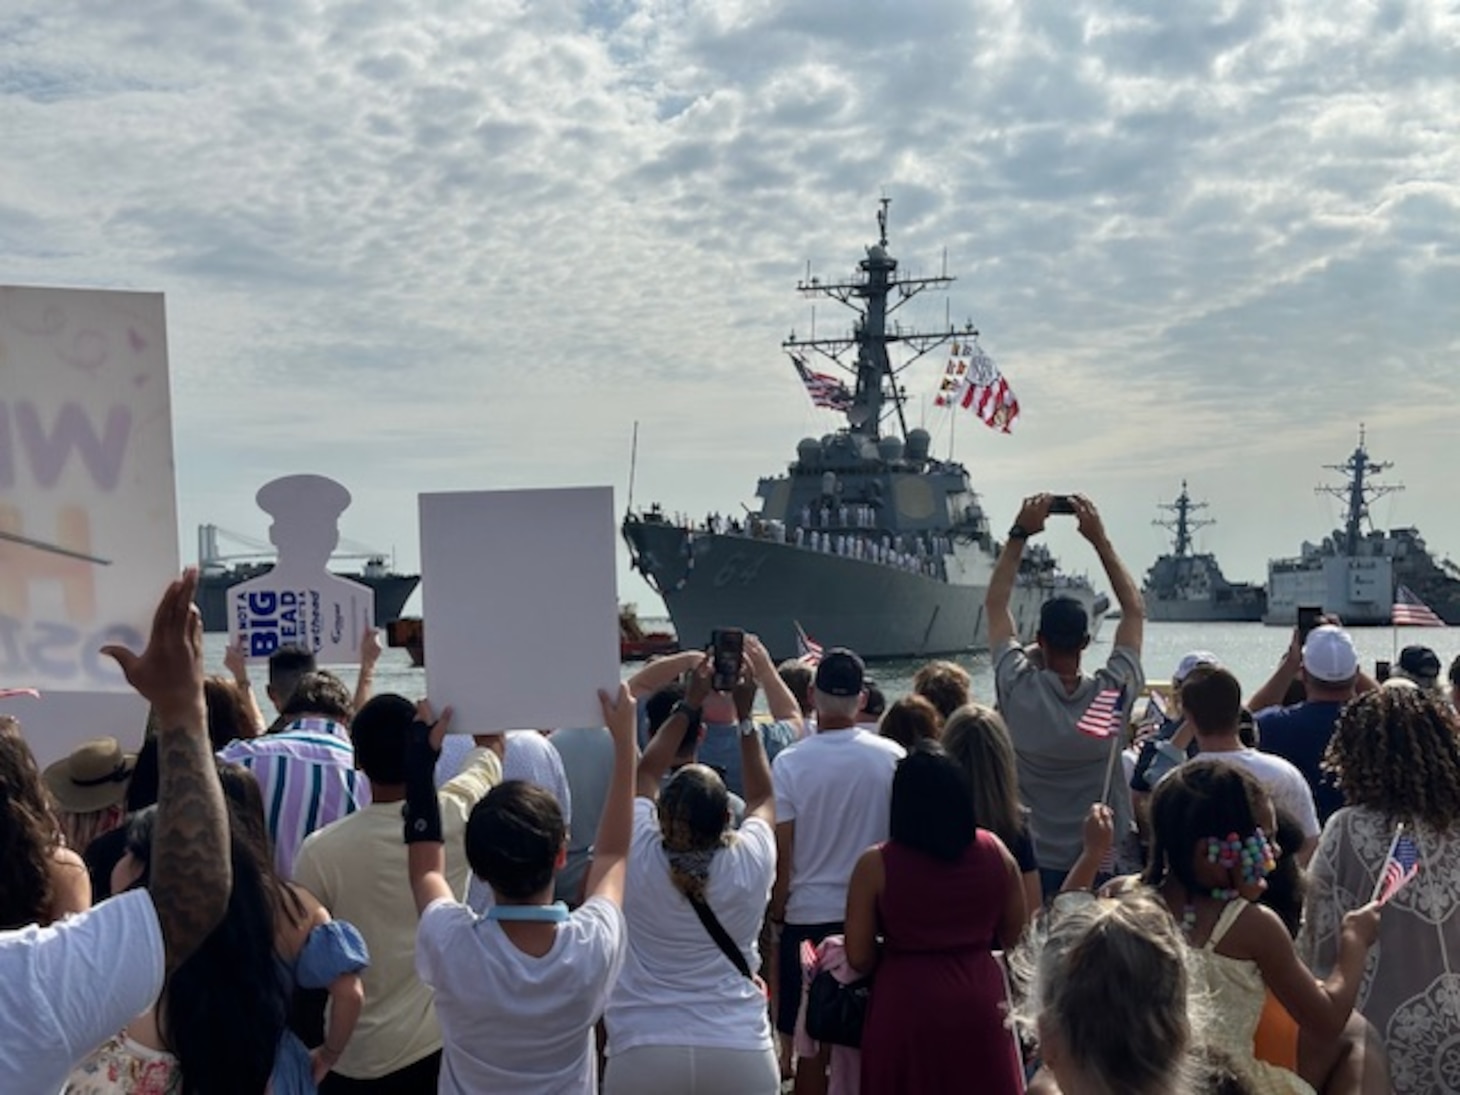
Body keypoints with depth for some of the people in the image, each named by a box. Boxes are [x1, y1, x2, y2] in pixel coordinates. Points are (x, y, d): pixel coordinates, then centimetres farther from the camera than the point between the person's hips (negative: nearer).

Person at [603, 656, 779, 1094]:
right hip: (741, 1052, 1)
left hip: (642, 1054, 0)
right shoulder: (750, 864, -5)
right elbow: (763, 795, 15)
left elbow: (646, 772, 12)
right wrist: (744, 715, 18)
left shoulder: (637, 858, -5)